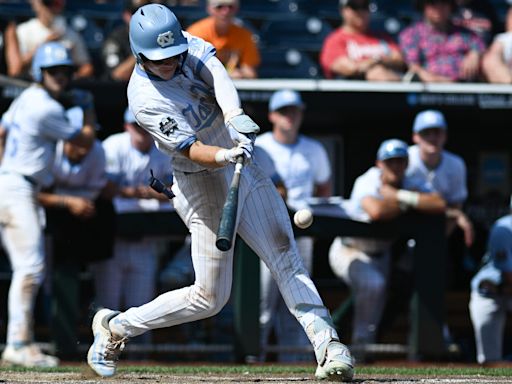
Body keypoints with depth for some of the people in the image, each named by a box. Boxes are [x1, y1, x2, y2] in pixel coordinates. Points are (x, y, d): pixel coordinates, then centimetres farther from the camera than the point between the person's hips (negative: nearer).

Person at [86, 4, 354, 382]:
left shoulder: (187, 44, -5)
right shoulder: (144, 99, -22)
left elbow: (216, 71, -22)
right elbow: (190, 149, -28)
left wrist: (234, 114, -39)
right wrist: (225, 156, -47)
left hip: (242, 167, 6)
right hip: (204, 184, -6)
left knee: (286, 258, -5)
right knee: (209, 298, 0)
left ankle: (329, 348, -10)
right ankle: (114, 329, 17)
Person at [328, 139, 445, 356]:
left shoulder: (412, 185, -6)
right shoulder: (367, 182, -22)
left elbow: (439, 205, -25)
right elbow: (376, 211, -43)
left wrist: (401, 196, -29)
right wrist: (405, 205, -24)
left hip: (381, 254, 7)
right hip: (349, 250, -7)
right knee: (373, 284, -30)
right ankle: (363, 344, -18)